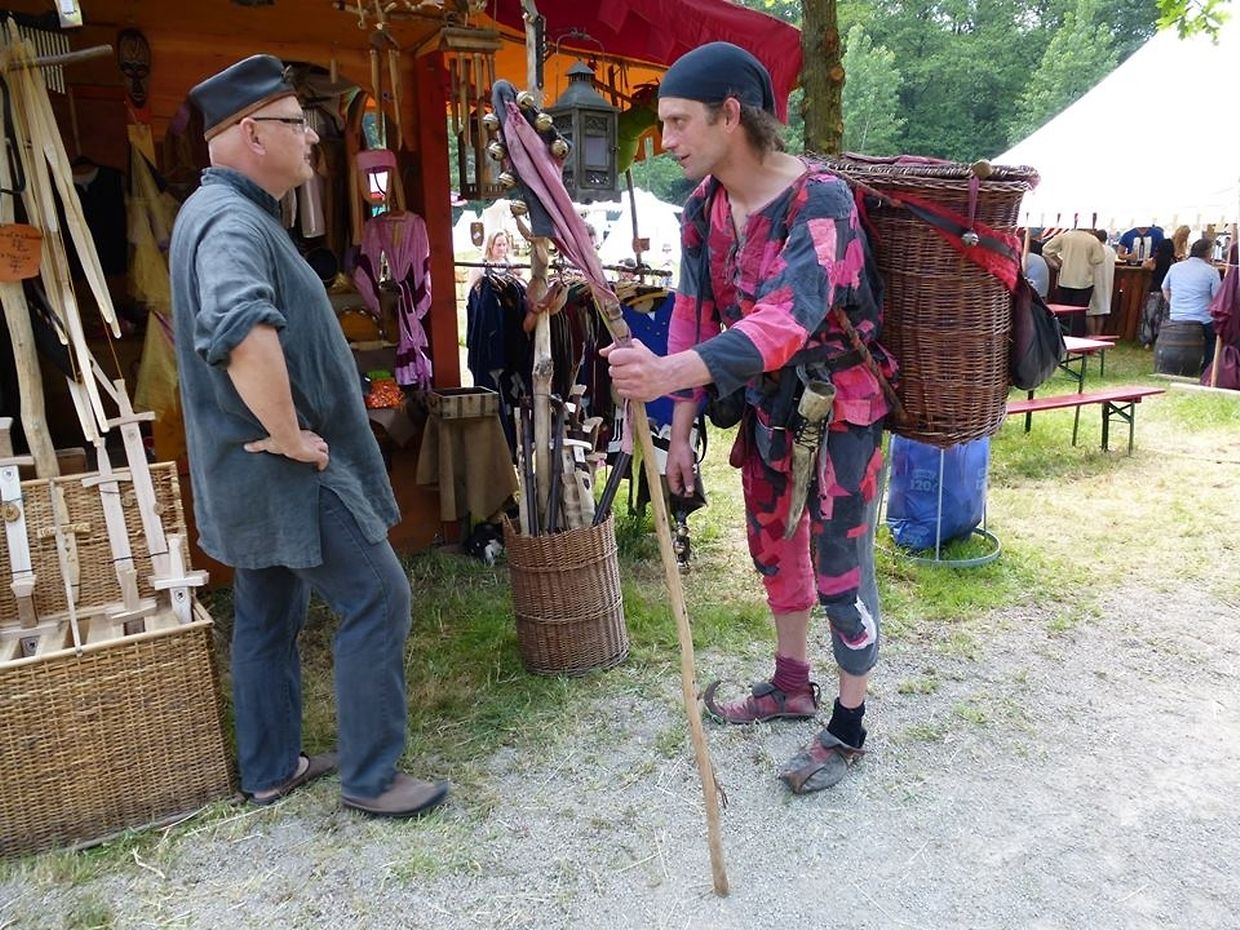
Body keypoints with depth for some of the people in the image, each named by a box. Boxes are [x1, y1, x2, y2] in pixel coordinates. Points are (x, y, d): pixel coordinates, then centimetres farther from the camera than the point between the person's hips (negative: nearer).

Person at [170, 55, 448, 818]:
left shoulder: (228, 212, 14)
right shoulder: (232, 221, -20)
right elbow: (242, 327, -42)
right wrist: (291, 436, -29)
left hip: (254, 471, 10)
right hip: (285, 470, -10)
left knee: (270, 615, 17)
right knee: (378, 598, -3)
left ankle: (272, 769, 31)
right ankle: (371, 778, 8)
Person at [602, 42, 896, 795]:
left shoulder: (820, 199, -26)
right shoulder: (705, 206, -3)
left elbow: (790, 317, -40)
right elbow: (694, 313, 1)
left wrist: (670, 373, -54)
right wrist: (681, 431, 0)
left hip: (841, 407, -7)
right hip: (769, 405, 8)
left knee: (841, 569, 3)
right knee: (774, 548, 19)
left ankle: (849, 727, 23)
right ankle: (792, 685, 41)